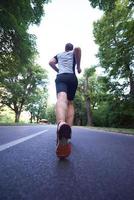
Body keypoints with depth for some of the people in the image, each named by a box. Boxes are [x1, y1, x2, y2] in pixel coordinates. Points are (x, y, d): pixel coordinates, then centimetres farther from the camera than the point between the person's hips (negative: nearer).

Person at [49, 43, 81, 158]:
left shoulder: (59, 55, 32)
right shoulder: (74, 52, 27)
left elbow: (51, 62, 15)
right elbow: (78, 48, 2)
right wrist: (78, 66, 8)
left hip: (60, 77, 0)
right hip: (72, 77, 1)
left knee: (61, 99, -29)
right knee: (70, 103, 9)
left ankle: (61, 124, -62)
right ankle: (68, 129, -7)